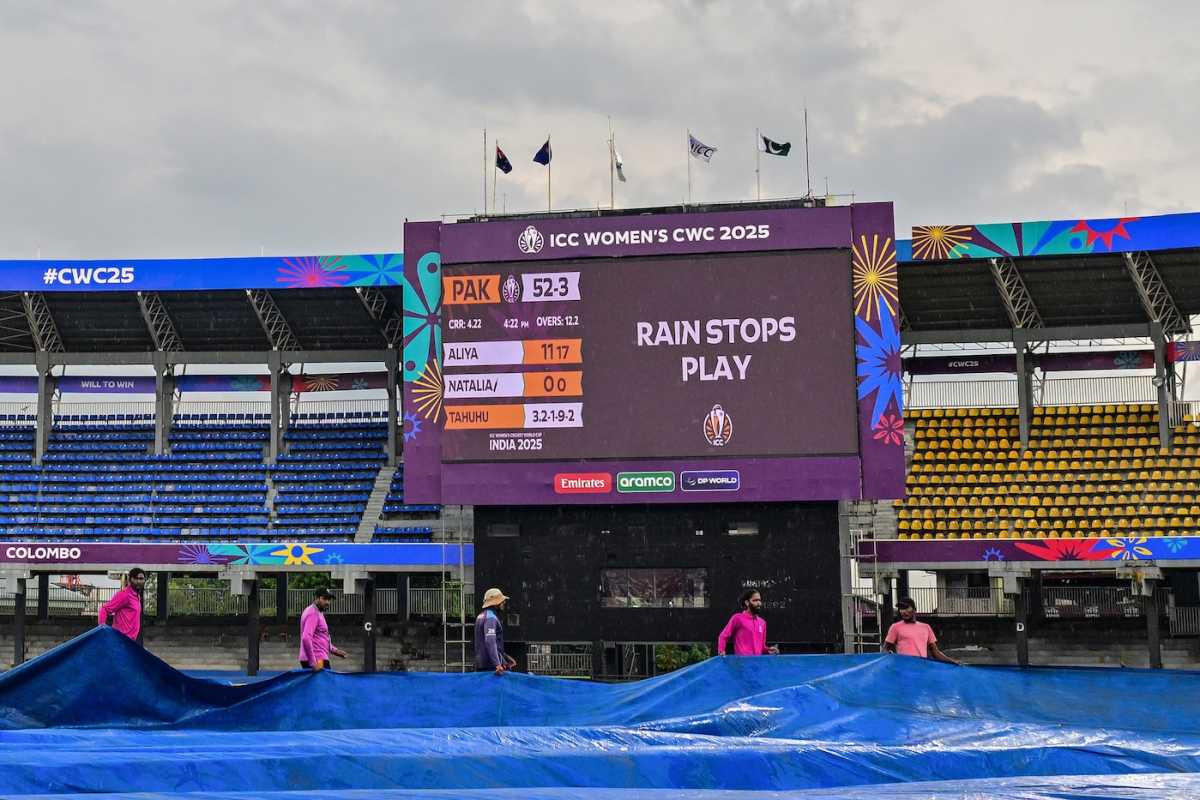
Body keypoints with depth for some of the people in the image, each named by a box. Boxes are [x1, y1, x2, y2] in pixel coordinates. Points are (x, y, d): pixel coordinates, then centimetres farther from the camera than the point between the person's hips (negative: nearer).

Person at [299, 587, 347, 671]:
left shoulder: (318, 613, 18)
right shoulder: (313, 614, -14)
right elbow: (306, 638, -26)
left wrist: (334, 650, 20)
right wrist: (313, 663, -27)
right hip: (317, 661, -10)